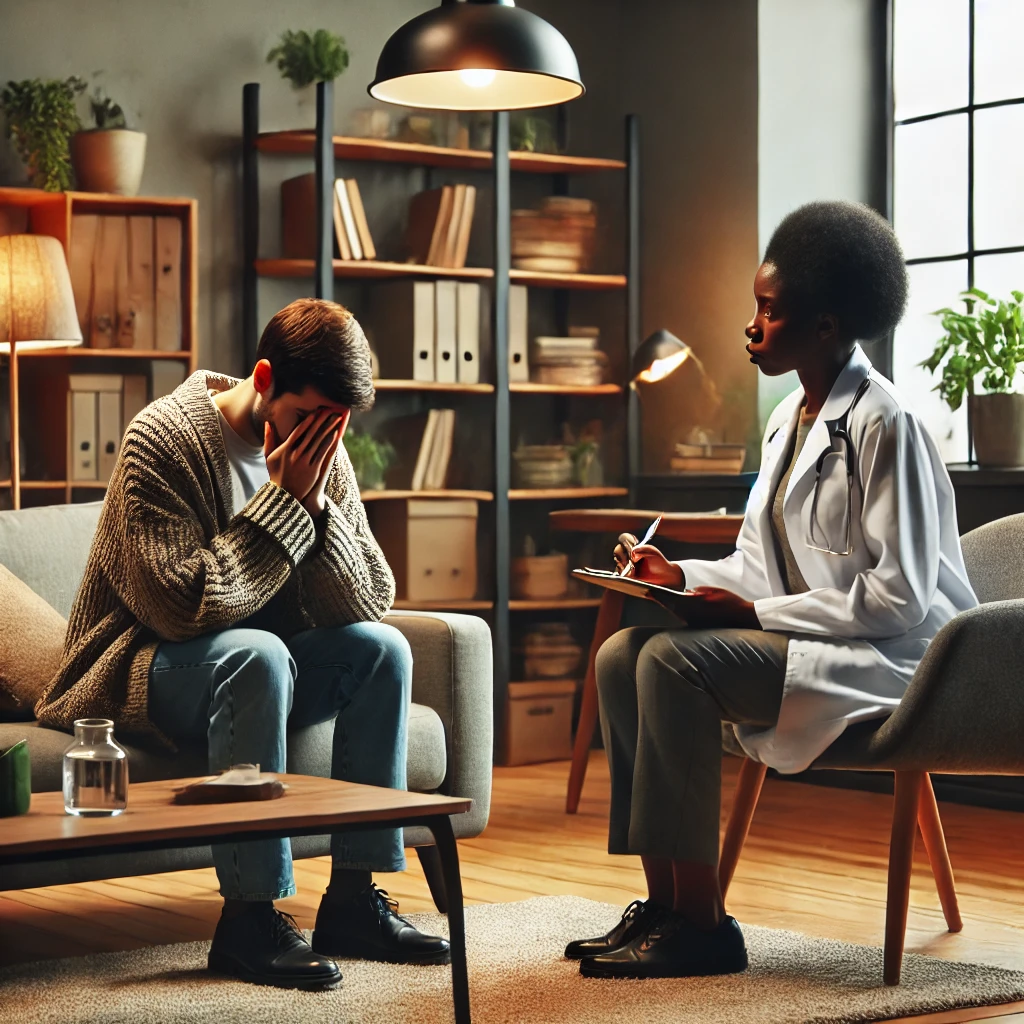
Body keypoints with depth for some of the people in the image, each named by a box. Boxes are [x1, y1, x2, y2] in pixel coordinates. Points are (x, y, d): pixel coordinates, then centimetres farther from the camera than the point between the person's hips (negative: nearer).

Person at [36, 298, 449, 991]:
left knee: (382, 649, -15)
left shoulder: (323, 453, 1)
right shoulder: (164, 437, -18)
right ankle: (251, 915, -29)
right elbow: (182, 608, -28)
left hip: (256, 670, 6)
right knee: (254, 653, -35)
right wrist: (283, 500, -24)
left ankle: (353, 898, -13)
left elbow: (368, 608, -5)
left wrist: (316, 503, -20)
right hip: (137, 672, -6)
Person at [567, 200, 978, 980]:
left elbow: (898, 596, -20)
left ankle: (701, 923, -20)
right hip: (806, 641, 9)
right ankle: (662, 902, -4)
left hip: (887, 658, -9)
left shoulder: (882, 424, -16)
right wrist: (681, 576, -1)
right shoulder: (790, 420, 13)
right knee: (621, 654, -6)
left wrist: (756, 612, -20)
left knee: (676, 659, -27)